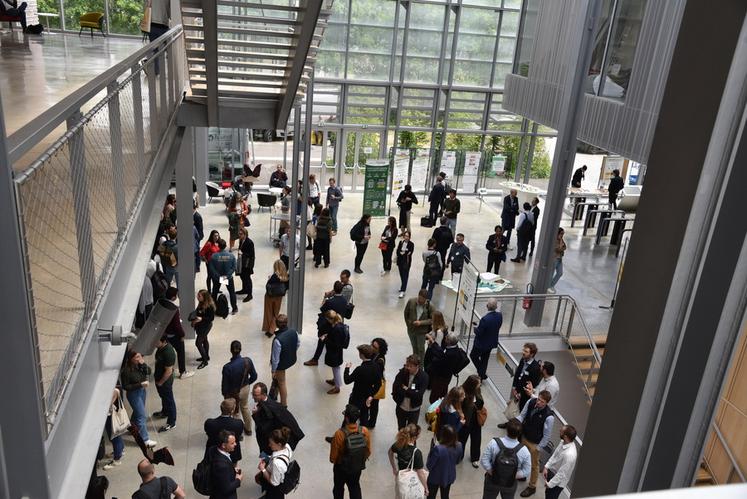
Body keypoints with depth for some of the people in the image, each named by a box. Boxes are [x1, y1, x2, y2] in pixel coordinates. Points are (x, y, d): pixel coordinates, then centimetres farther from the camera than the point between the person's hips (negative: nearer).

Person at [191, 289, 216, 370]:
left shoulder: (209, 306, -27)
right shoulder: (200, 303, -3)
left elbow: (211, 318, -22)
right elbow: (197, 312, 11)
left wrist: (201, 319, -30)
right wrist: (194, 320, -2)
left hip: (206, 326, -9)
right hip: (200, 325, 9)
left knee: (198, 342, -6)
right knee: (204, 340, 24)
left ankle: (205, 361, 6)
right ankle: (206, 356, 43)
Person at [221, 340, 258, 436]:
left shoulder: (227, 367, -32)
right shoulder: (247, 361, -23)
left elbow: (225, 385, -20)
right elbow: (254, 376, -8)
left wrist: (224, 394, 1)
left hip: (233, 393, -4)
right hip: (245, 389, 4)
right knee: (245, 407, 31)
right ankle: (248, 429, 51)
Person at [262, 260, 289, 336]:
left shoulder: (274, 276, -25)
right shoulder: (286, 277, -13)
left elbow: (267, 287, -22)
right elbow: (286, 287, -4)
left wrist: (269, 280, -5)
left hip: (270, 297, -3)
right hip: (279, 297, 3)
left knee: (269, 313, 18)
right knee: (276, 313, 20)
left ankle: (268, 329, 28)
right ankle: (272, 329, 20)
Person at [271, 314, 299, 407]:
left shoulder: (278, 340, -37)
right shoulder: (294, 332, -19)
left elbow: (275, 358, -25)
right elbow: (298, 344, 2)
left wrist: (273, 371, -10)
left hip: (281, 364, -6)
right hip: (292, 360, 6)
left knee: (281, 383, 17)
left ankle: (284, 405, 35)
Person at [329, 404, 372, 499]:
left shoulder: (339, 434, -34)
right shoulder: (365, 431, -23)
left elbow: (333, 457, -21)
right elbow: (368, 451, -7)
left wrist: (333, 460, 3)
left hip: (341, 467, -2)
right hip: (358, 466, 3)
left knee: (339, 487, 25)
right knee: (355, 487, 26)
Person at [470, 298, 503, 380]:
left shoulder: (485, 319, -34)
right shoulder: (500, 315, -12)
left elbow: (478, 333, -25)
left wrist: (475, 329, -3)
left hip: (481, 343, -6)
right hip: (492, 342, 6)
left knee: (473, 356, 18)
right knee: (484, 360, 22)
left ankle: (482, 373, 16)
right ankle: (482, 375, 34)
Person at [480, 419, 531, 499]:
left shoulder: (494, 443, -28)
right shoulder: (524, 451, -26)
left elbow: (484, 460, -21)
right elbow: (526, 471, -16)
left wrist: (492, 473, -10)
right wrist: (512, 476, -9)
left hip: (492, 480, 0)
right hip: (510, 483, 0)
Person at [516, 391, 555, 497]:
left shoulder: (549, 417, -33)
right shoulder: (531, 402, -20)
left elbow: (546, 435, -20)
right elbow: (522, 415, -3)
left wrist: (538, 448, -12)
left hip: (535, 443, -5)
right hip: (523, 436, 5)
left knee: (534, 465, 17)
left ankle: (532, 486, 39)